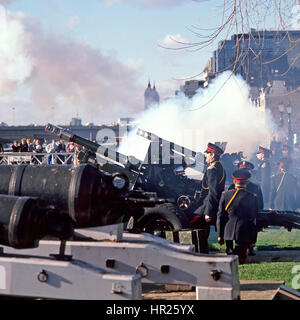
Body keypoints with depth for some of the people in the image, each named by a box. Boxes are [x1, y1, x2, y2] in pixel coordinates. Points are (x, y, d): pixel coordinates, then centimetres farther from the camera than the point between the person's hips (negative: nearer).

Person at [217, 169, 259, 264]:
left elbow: (220, 216, 2)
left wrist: (220, 235, 10)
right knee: (241, 259, 4)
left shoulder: (225, 195, -1)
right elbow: (254, 220, -3)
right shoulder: (252, 198, -6)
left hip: (228, 234, 2)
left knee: (230, 255, 19)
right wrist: (253, 239, 5)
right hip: (244, 234, -2)